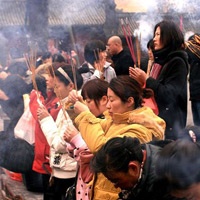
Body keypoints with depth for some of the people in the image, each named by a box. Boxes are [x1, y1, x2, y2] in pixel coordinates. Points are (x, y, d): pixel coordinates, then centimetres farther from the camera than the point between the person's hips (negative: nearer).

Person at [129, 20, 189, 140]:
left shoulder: (178, 62, -11)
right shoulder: (161, 59, 15)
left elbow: (169, 95, -19)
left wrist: (146, 80, -19)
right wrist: (140, 79, 9)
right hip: (156, 117, 8)